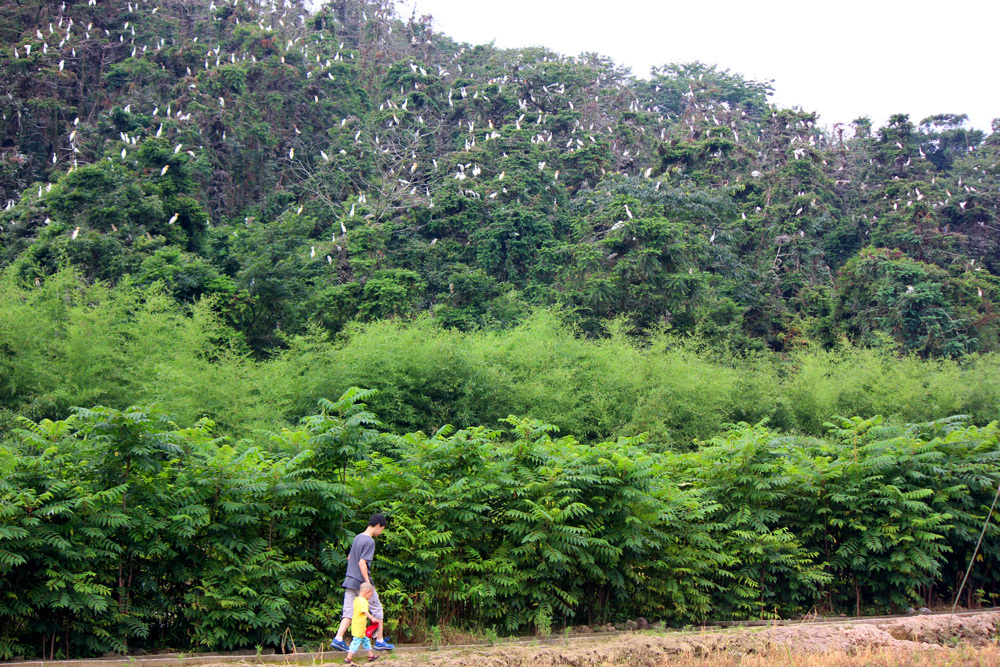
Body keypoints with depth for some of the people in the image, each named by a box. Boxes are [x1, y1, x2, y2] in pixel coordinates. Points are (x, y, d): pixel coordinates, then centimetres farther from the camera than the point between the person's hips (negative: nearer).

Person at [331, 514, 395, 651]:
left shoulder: (357, 537, 12)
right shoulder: (370, 542, -15)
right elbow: (362, 563, -22)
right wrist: (368, 583, -20)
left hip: (350, 582, 8)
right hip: (362, 583, -8)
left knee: (349, 612, 6)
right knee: (377, 611, 7)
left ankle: (338, 639, -7)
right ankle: (380, 641, 13)